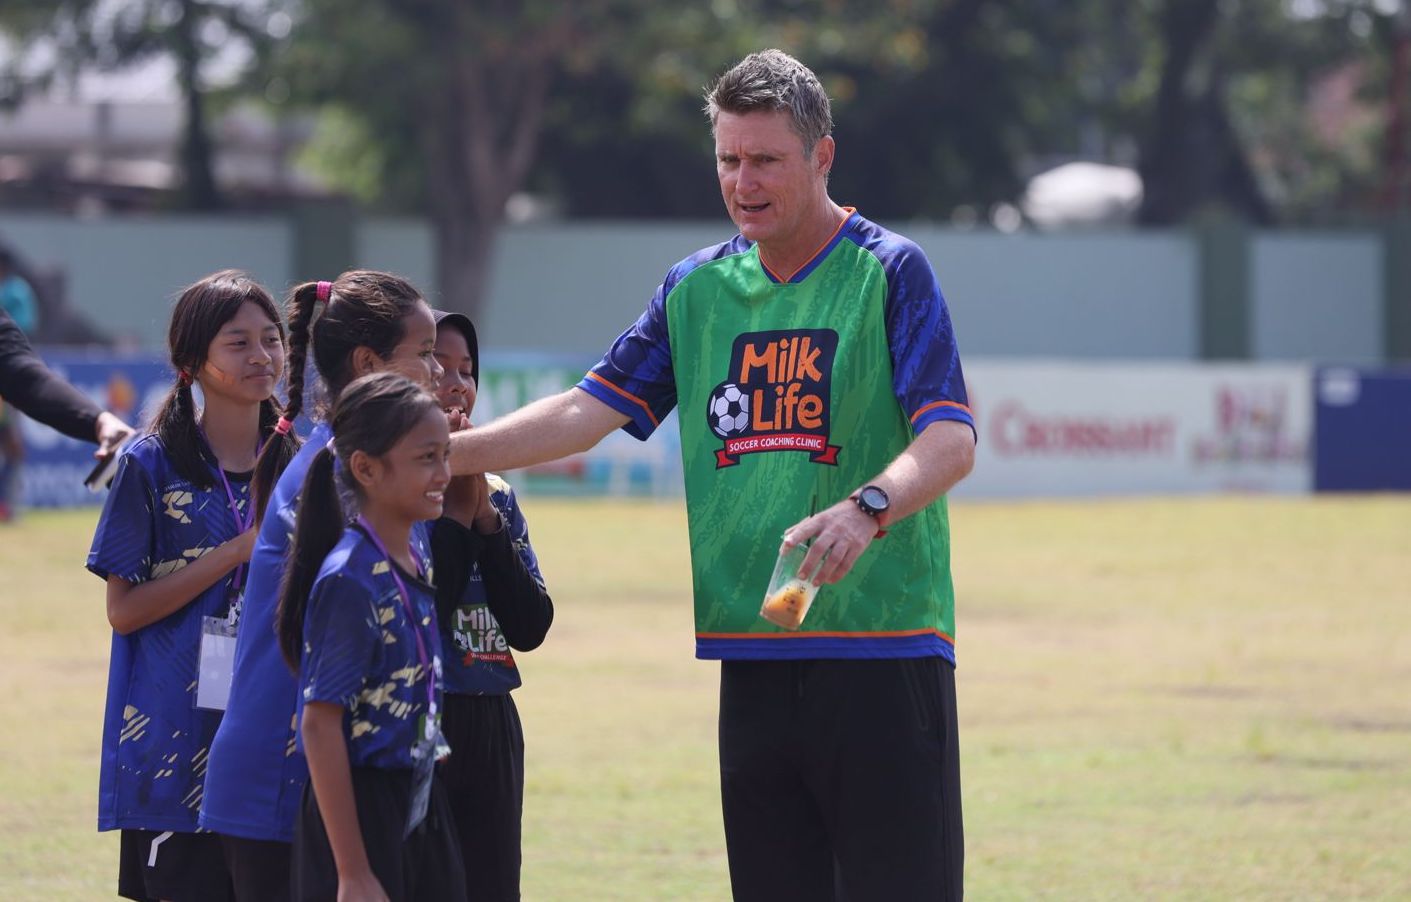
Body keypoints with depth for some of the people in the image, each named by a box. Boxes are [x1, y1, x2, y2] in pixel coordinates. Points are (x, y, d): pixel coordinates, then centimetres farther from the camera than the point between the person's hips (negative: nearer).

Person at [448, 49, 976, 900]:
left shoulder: (890, 271, -3)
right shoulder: (696, 287, 14)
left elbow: (951, 440, -13)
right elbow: (588, 410, 15)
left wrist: (868, 508, -32)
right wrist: (438, 453, 5)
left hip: (883, 655, -5)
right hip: (749, 657, 5)